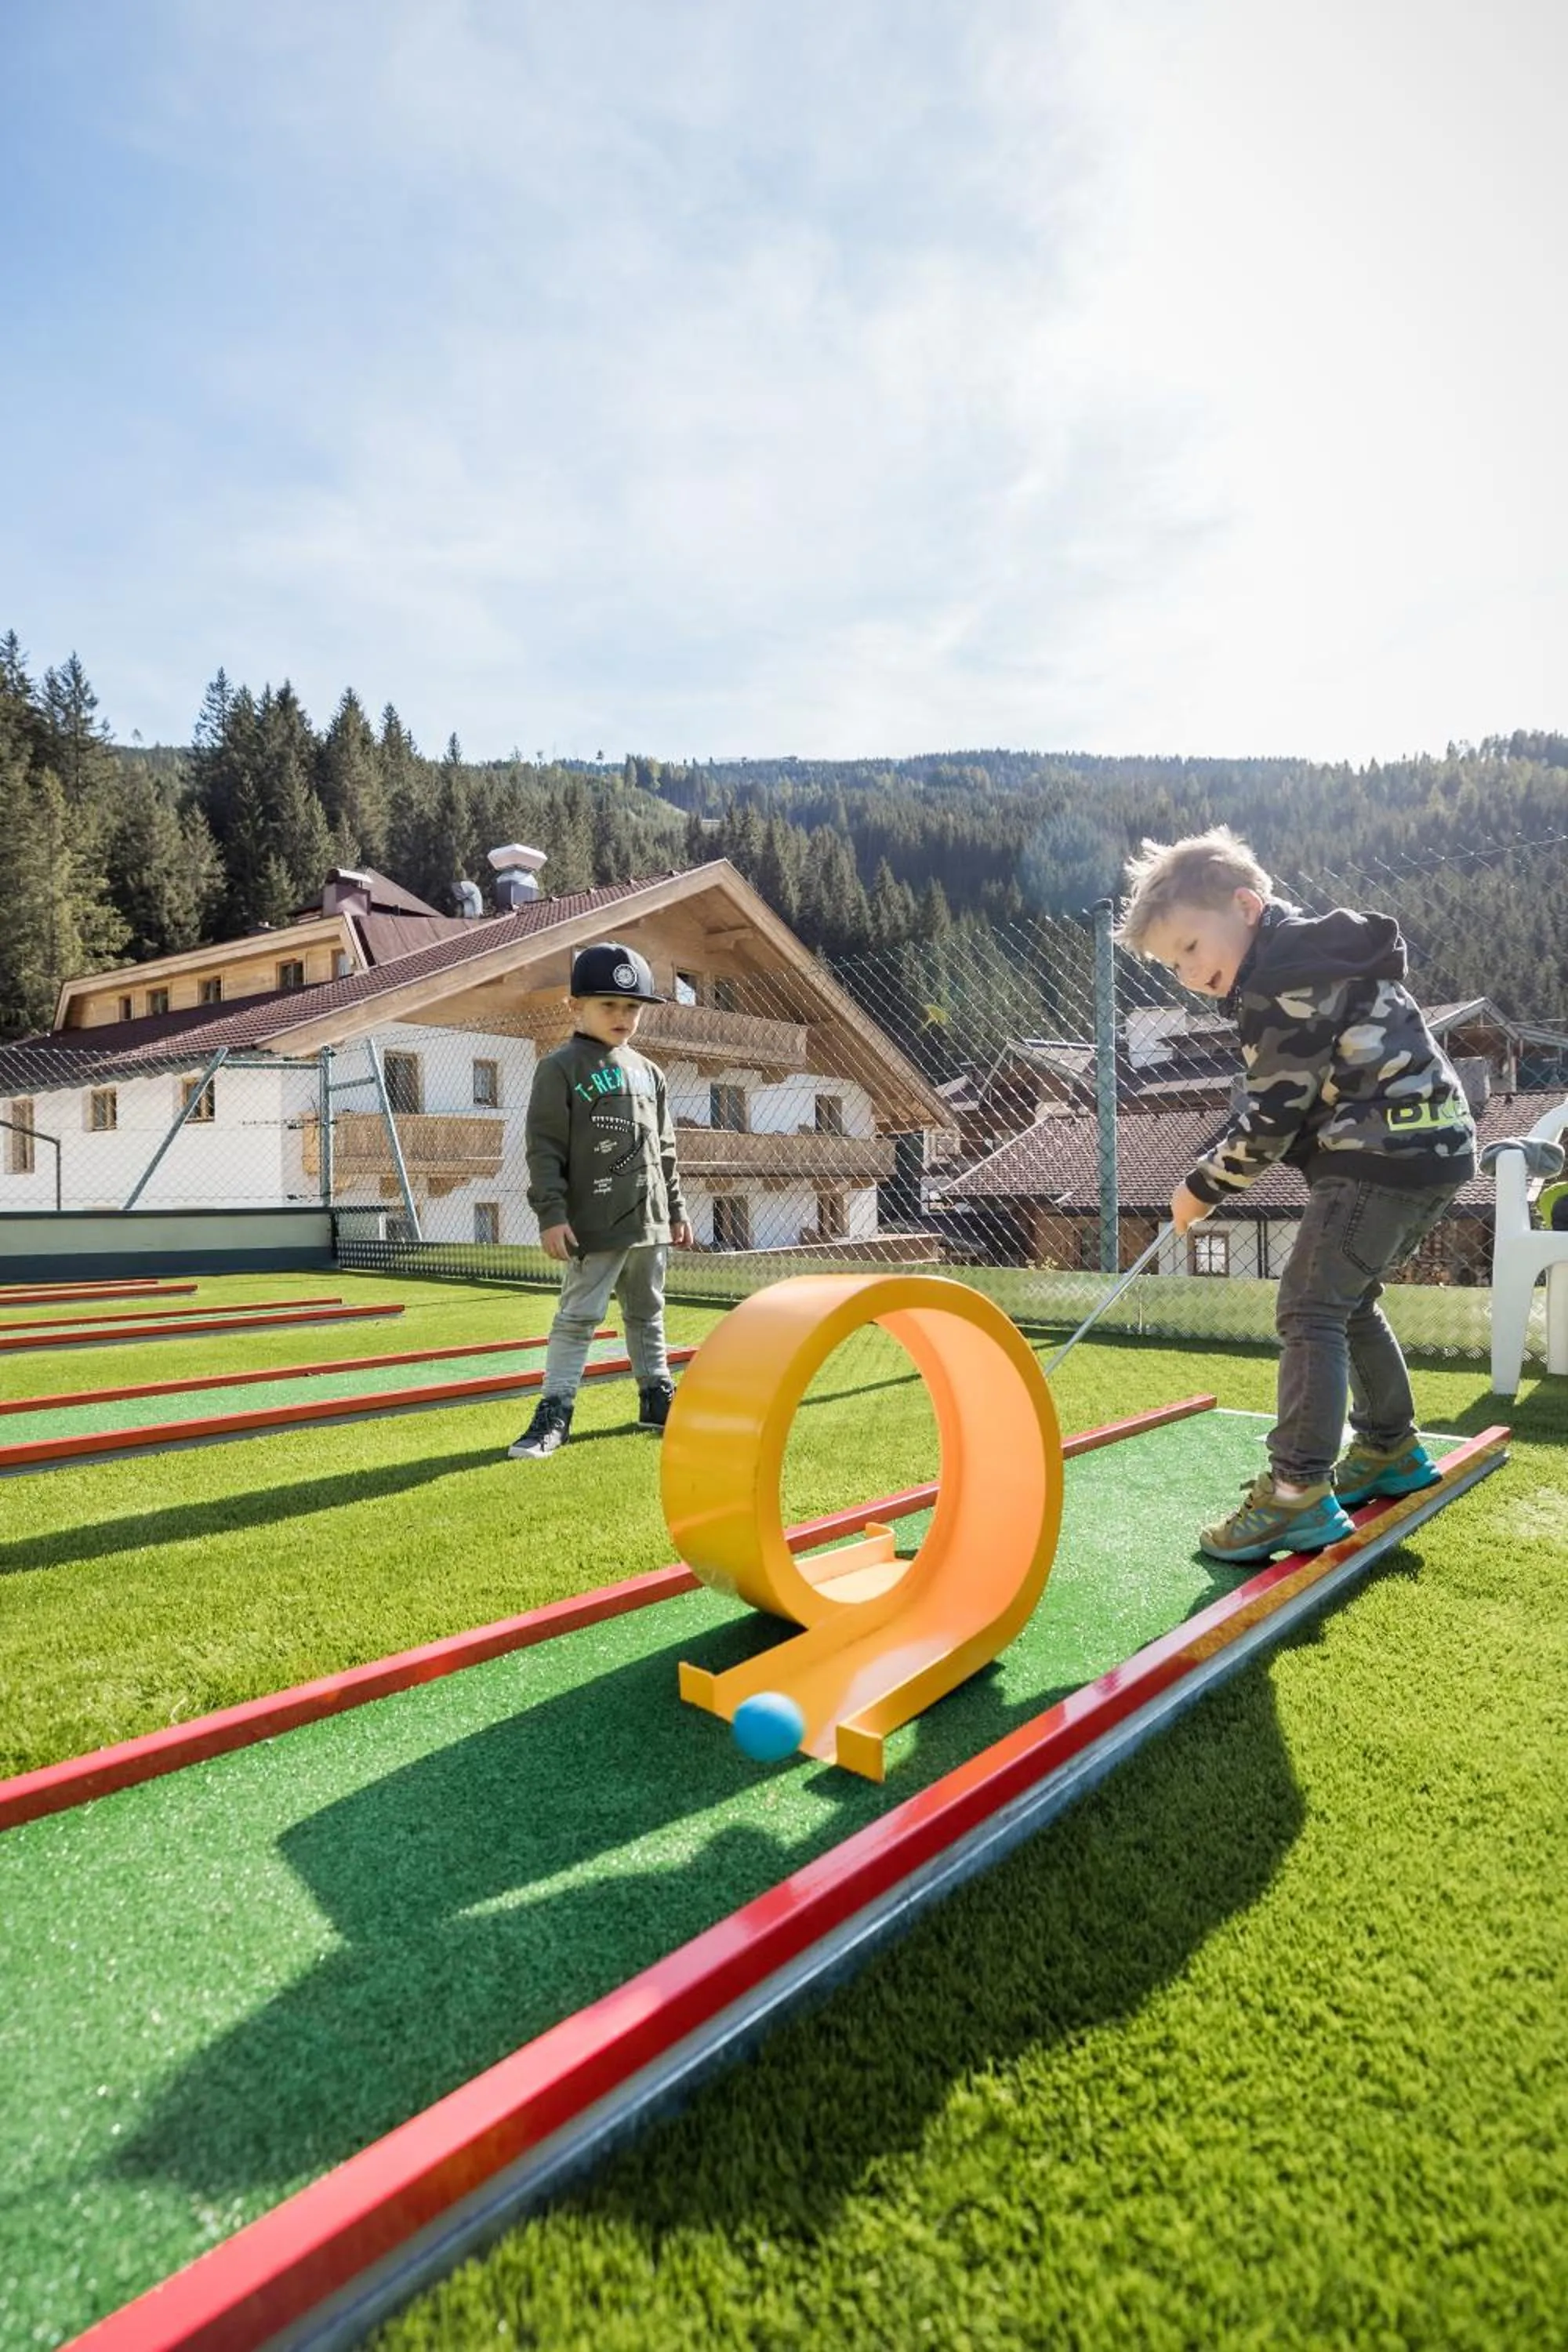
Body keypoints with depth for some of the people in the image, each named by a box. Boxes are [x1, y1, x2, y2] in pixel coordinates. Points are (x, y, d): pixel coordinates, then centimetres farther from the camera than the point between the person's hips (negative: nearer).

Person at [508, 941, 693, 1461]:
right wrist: (551, 1214, -16)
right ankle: (554, 1411, 4)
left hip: (648, 1220, 6)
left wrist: (676, 1211, 16)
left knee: (647, 1313, 17)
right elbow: (545, 1147, -10)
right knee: (578, 1317, -4)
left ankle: (656, 1396, 30)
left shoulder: (649, 1074, 13)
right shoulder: (561, 1068, -5)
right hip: (594, 1222, -6)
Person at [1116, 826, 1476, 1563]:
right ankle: (1390, 1449, 33)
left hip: (1383, 1155, -11)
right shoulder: (1310, 956, 19)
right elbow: (1284, 1101, 22)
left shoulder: (1287, 977, -13)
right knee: (1348, 1301, 21)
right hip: (1424, 1146, 11)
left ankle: (1299, 1494, -11)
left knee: (1308, 1310, -11)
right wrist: (1221, 1168, 10)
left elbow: (1275, 1114, -14)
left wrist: (1204, 1186, -2)